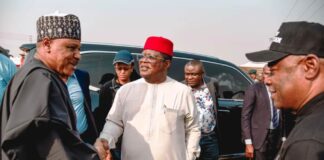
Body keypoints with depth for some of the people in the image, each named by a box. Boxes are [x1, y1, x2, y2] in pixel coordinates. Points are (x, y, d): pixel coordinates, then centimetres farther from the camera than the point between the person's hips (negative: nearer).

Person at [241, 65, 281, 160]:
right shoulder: (254, 89, -9)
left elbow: (281, 115, 13)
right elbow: (245, 116, -11)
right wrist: (248, 143, -15)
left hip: (276, 136, 5)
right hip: (260, 138, -5)